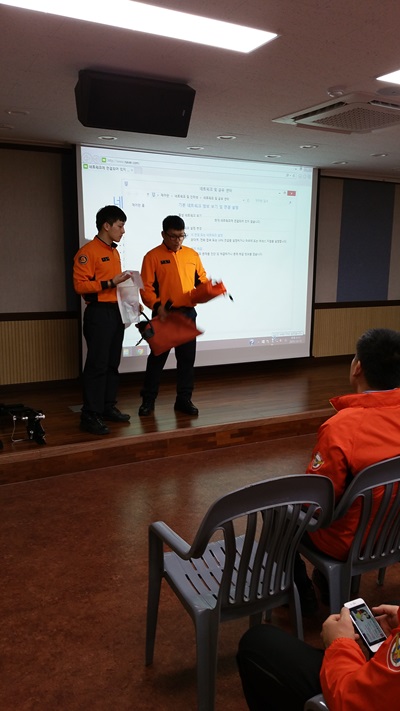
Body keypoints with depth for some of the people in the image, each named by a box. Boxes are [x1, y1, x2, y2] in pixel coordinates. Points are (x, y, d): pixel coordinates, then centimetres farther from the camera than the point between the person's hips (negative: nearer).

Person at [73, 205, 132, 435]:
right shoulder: (88, 252, -9)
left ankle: (108, 407, 21)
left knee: (113, 364, 11)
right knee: (97, 364, -8)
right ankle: (90, 416, -3)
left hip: (117, 312, 8)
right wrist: (110, 283, -21)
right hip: (99, 313, -8)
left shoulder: (115, 252, 17)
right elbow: (80, 285, -17)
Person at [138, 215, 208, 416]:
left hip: (188, 313, 4)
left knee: (187, 357, 8)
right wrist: (157, 306, -23)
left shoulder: (192, 254, 9)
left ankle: (184, 399, 20)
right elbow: (146, 288, -9)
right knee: (157, 357, 5)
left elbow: (202, 279, 15)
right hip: (164, 314, -4)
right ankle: (148, 400, 17)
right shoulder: (152, 256, -4)